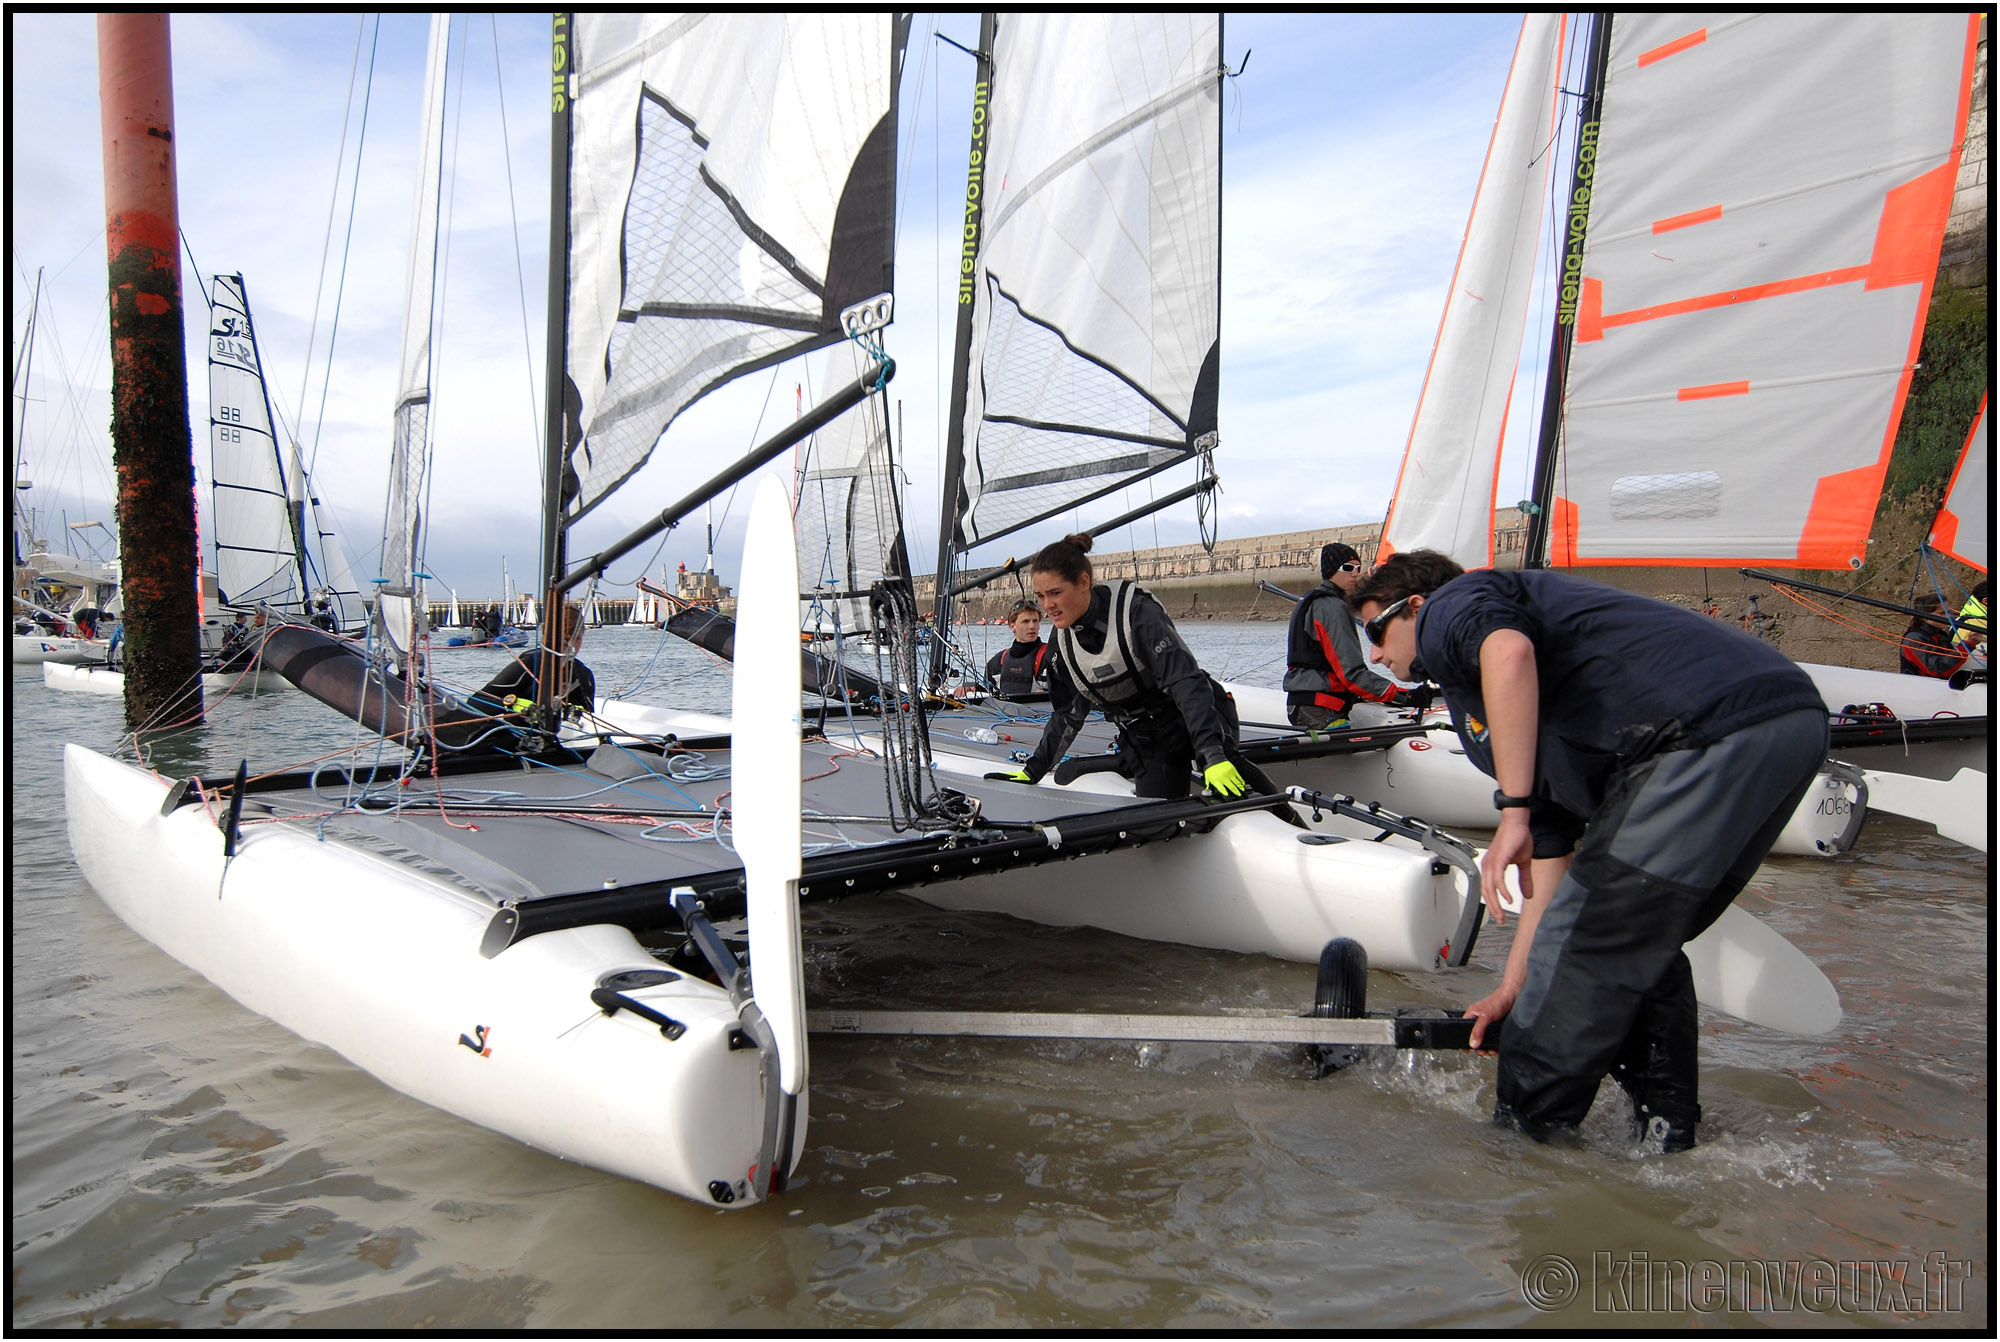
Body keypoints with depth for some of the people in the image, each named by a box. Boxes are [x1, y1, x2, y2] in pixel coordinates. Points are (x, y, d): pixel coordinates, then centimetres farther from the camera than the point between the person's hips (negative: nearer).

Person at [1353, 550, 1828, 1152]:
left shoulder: (1452, 607, 8)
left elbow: (1510, 651, -20)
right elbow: (1554, 854, 30)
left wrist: (1512, 814, -18)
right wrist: (1513, 989, 32)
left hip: (1711, 732, -10)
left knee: (1583, 940, 0)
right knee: (1645, 940, 22)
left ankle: (1518, 1133, 12)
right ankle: (1664, 1129, 29)